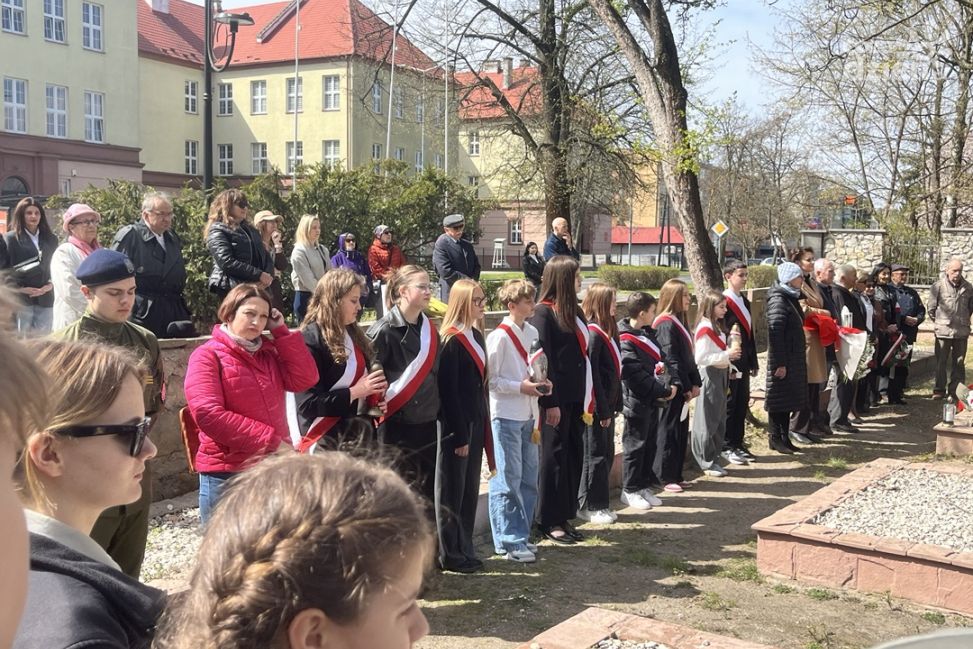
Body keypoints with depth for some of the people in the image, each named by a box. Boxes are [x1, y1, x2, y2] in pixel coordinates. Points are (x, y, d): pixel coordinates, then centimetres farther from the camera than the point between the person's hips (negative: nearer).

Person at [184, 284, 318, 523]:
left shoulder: (269, 352, 13)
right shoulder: (207, 355, -6)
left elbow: (305, 378, 1)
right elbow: (208, 415, -18)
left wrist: (282, 331, 0)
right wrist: (270, 441, -18)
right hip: (226, 475, -6)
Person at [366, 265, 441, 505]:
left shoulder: (429, 329, 9)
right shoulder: (385, 330, -13)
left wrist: (438, 411, 15)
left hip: (427, 424, 6)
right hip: (396, 425, -6)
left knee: (428, 494, 11)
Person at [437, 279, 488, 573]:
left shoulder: (476, 336, 11)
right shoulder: (451, 341, -15)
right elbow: (448, 392, -18)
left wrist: (483, 425, 11)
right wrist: (459, 436, -18)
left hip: (475, 424, 8)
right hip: (456, 428, -8)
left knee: (470, 490, 15)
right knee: (453, 493, 3)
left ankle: (465, 548, 26)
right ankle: (450, 555, 14)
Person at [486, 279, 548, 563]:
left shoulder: (532, 333, 9)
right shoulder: (499, 337, -13)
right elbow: (489, 379, -12)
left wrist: (538, 382, 1)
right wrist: (521, 387, -17)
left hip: (527, 415, 8)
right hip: (505, 417, -8)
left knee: (529, 478, 13)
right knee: (508, 480, -1)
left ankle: (520, 535, 24)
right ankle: (508, 542, 8)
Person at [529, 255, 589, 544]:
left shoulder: (573, 311, 14)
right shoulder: (544, 313, -10)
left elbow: (582, 355, 15)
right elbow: (543, 360, -14)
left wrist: (588, 400, 12)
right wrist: (550, 402, -17)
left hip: (575, 398, 8)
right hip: (556, 399, -8)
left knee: (574, 456, 11)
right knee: (555, 456, 1)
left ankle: (565, 516, 22)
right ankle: (549, 521, 11)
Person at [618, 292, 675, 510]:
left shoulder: (648, 334, 13)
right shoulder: (625, 341, -16)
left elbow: (660, 361, 16)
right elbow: (635, 374, -21)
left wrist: (670, 384, -2)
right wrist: (663, 391, -17)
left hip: (652, 401, 9)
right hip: (637, 401, -9)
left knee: (650, 444, 14)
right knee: (635, 445, 0)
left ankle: (644, 486, 25)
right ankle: (630, 490, 11)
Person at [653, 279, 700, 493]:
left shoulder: (678, 322, 15)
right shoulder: (666, 325, -15)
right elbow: (670, 359, -19)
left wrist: (695, 382, 9)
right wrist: (685, 386, -16)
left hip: (682, 388, 10)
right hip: (672, 388, -10)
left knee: (681, 431, 14)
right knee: (670, 431, -2)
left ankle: (675, 475, 22)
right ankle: (665, 477, 5)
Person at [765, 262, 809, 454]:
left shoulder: (792, 298, 13)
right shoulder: (778, 300, -16)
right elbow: (775, 333, -20)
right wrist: (779, 363, -22)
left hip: (795, 358, 9)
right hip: (783, 360, -9)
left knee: (789, 399, 12)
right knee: (780, 399, -1)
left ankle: (784, 437, 19)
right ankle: (776, 439, 7)